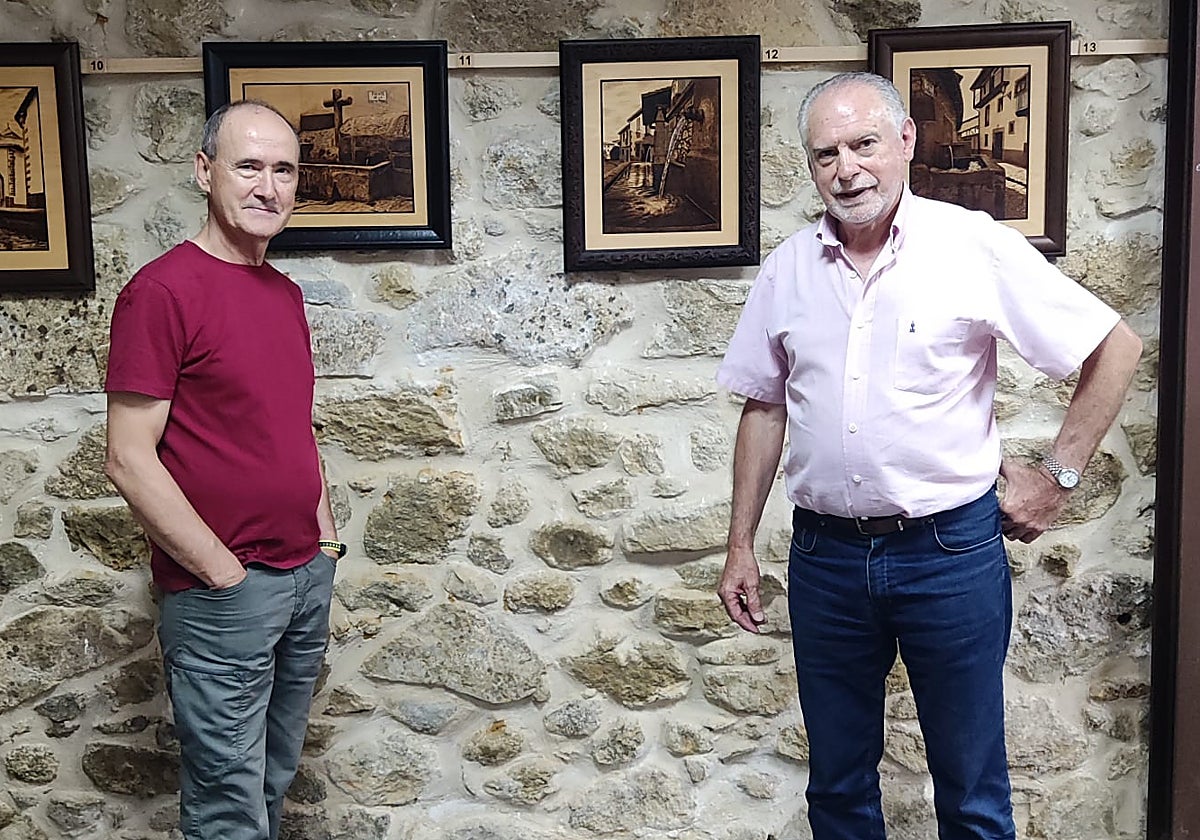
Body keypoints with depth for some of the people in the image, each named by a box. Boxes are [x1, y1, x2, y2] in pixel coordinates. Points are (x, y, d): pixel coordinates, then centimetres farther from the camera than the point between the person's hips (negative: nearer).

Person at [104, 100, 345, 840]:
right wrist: (224, 574, -14)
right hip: (222, 595, -7)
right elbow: (130, 460, -17)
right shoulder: (162, 291, -14)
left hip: (309, 577, 7)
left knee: (275, 780, 19)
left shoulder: (287, 294, 10)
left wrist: (325, 529, 9)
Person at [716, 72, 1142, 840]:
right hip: (825, 556, 3)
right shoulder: (788, 270, 4)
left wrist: (1060, 475, -3)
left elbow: (1116, 347, -3)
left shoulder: (974, 245, -8)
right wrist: (741, 545, 9)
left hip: (950, 551, -3)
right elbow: (765, 409, 11)